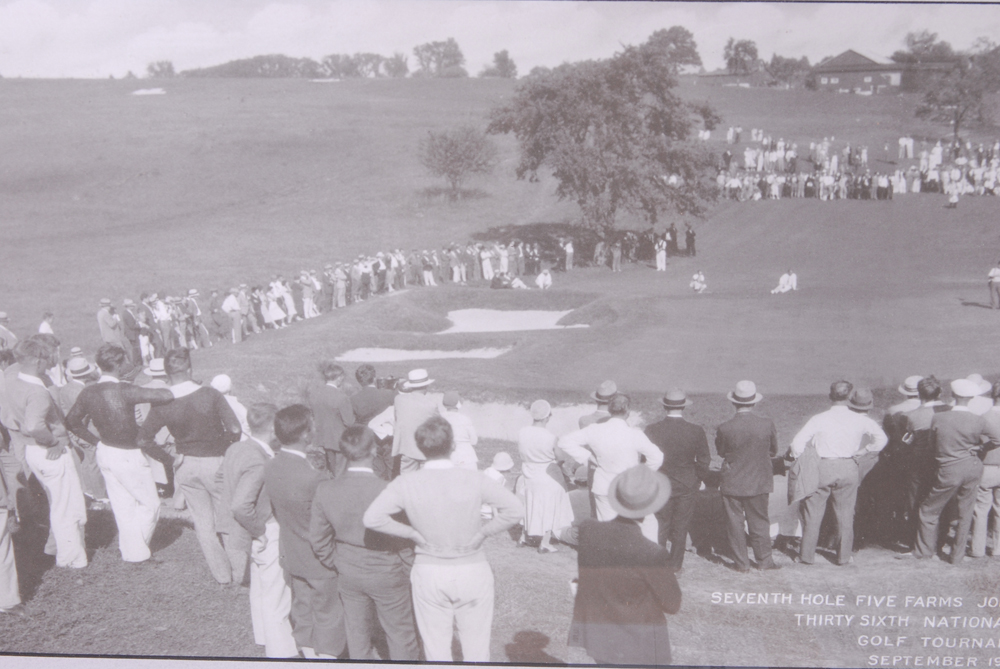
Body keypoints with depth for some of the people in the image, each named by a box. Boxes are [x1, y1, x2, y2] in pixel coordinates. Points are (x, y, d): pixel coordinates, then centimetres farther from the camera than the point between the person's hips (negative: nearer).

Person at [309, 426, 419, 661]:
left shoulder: (325, 491, -14)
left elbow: (318, 539, -3)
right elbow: (403, 540, -17)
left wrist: (338, 564, 13)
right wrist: (410, 571, 0)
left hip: (348, 575, 4)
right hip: (387, 574, -4)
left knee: (357, 635, 21)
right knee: (400, 636, 16)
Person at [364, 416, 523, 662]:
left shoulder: (406, 483, -11)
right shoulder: (473, 480, -13)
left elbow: (371, 518, -16)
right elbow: (515, 509, -16)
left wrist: (411, 533, -5)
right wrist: (484, 532, -5)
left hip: (429, 574, 1)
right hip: (473, 571, -1)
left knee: (436, 649, 13)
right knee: (476, 647, 13)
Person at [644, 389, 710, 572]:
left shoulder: (651, 430, -14)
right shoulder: (696, 431, -15)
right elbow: (704, 460, -7)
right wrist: (699, 479, 10)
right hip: (687, 486, 0)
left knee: (661, 525, 15)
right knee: (681, 526, 12)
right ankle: (676, 564, 20)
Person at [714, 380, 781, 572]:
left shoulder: (724, 428, -17)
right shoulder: (767, 425, -13)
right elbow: (773, 451, 3)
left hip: (732, 483, -1)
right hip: (759, 483, 2)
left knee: (735, 523, 10)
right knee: (759, 522, 15)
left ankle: (741, 563, 16)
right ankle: (764, 560, 23)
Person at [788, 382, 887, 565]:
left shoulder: (819, 419, -7)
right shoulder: (860, 420, -2)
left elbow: (798, 443, -10)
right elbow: (882, 438, 3)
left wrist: (799, 459, 8)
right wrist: (863, 451, 11)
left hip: (821, 468, -1)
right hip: (848, 469, 2)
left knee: (813, 513, 9)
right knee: (845, 514, 14)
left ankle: (807, 555, 16)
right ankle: (844, 555, 20)